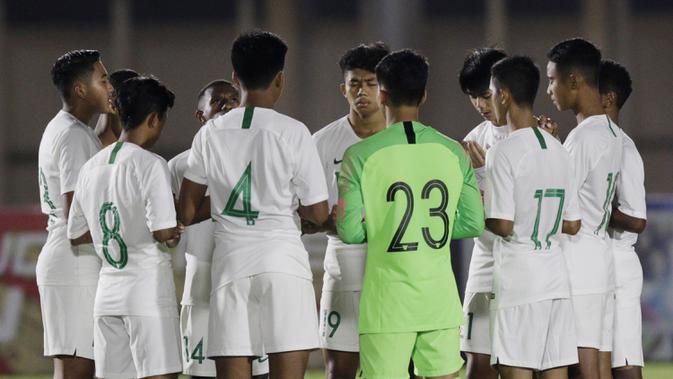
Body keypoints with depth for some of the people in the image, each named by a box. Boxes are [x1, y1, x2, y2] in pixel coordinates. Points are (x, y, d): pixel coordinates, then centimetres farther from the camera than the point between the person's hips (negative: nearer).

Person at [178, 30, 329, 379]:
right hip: (283, 263, -3)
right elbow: (318, 214, 0)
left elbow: (187, 213, 8)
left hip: (231, 265, 3)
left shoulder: (211, 134, 5)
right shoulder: (292, 133, -4)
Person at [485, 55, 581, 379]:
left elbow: (503, 225, -15)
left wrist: (477, 211, 3)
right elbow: (572, 225, 13)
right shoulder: (558, 151, 11)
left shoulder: (504, 153, -11)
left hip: (518, 281, -7)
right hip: (556, 277, 7)